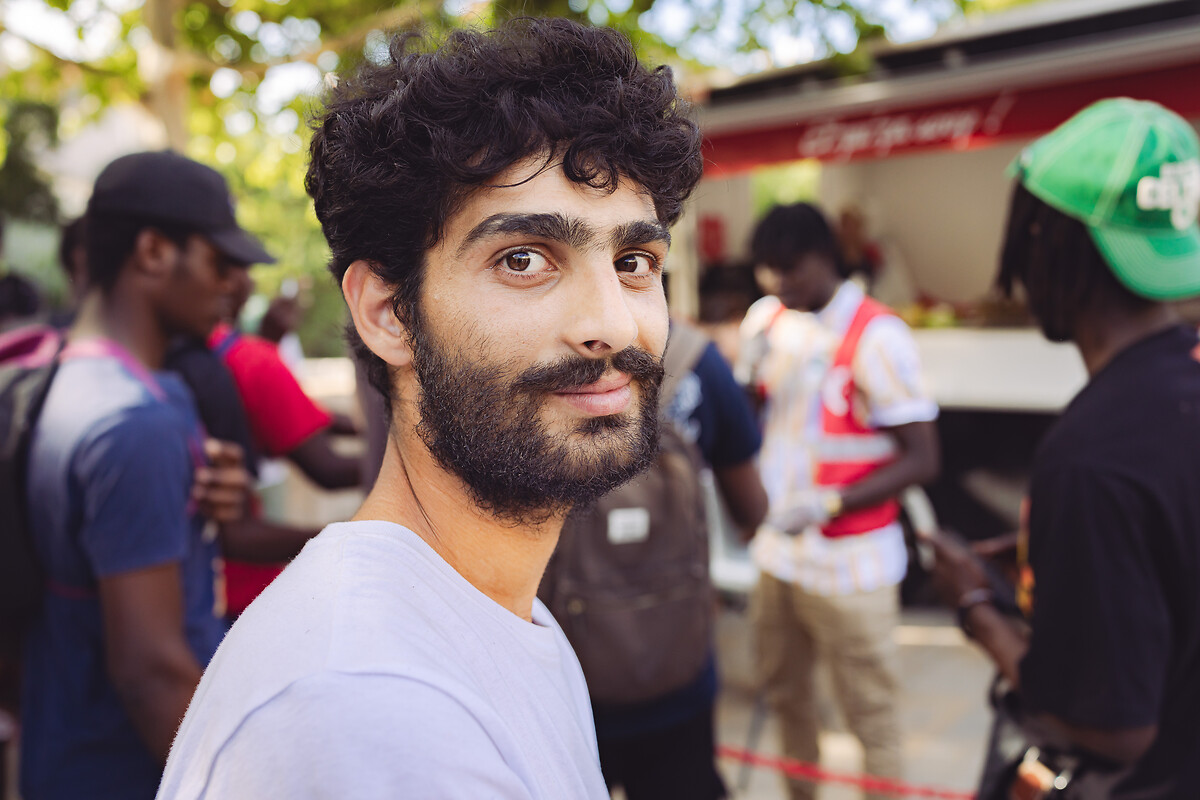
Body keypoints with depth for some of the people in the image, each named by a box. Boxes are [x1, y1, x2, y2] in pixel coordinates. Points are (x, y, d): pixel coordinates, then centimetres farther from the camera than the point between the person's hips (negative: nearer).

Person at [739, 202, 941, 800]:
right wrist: (755, 360, -6)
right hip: (777, 552, 6)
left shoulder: (876, 337, -13)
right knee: (784, 693, 18)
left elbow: (922, 458, -14)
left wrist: (831, 502, -23)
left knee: (870, 714, 4)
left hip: (848, 565, -6)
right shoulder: (767, 319, 5)